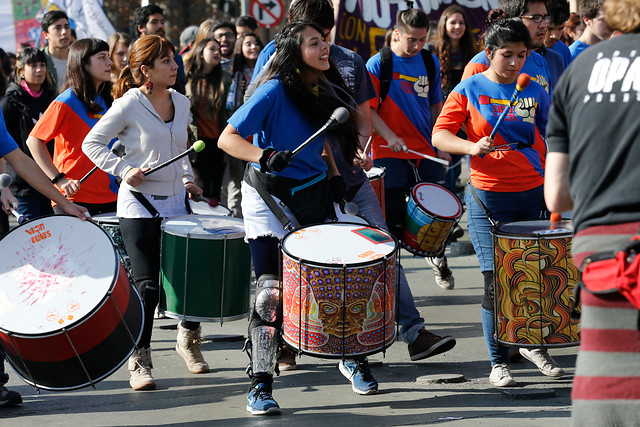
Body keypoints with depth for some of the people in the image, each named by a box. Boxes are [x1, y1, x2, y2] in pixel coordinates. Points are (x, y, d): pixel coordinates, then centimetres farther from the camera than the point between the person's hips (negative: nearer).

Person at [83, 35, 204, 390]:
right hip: (139, 205, -6)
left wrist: (188, 180, 9)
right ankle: (139, 361, 2)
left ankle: (188, 339, 30)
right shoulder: (129, 105, -11)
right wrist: (124, 170, -17)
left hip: (176, 202, 6)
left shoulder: (182, 103, 8)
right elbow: (92, 143, -7)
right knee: (147, 286, -9)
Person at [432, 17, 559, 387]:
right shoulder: (470, 89, 0)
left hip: (534, 195, 3)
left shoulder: (535, 92, 8)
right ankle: (499, 361, 7)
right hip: (489, 197, -3)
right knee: (496, 279, -4)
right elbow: (439, 136, -4)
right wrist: (472, 147, -22)